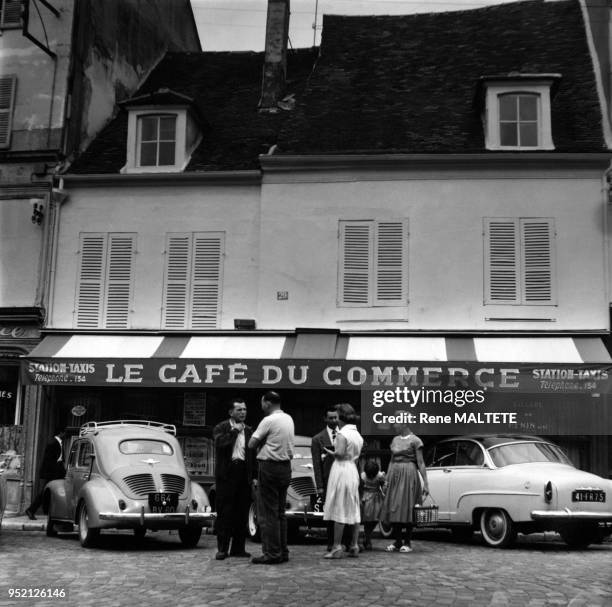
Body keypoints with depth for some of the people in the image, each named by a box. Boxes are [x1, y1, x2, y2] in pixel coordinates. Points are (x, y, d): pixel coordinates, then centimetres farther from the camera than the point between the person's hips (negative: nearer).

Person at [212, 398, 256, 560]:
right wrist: (234, 431, -12)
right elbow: (219, 443, -18)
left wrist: (254, 477, 5)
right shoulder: (221, 428, 3)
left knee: (242, 513, 6)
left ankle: (238, 548, 13)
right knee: (224, 513, -1)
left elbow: (253, 454, 12)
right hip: (227, 474, -4)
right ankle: (222, 548, 5)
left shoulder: (249, 430, 14)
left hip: (244, 474, 4)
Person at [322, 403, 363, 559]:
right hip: (354, 471, 8)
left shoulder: (342, 433, -12)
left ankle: (337, 547, -4)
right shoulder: (358, 435, 14)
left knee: (339, 510, -5)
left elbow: (340, 453, -22)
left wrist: (330, 452, -5)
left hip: (341, 470, -8)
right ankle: (354, 546, 13)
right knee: (353, 510, 11)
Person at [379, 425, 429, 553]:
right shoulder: (395, 439, 14)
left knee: (407, 508, -4)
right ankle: (397, 541, 12)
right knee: (393, 508, 4)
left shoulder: (415, 440, -5)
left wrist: (425, 483, -13)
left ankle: (408, 542, 5)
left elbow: (420, 463, -8)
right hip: (394, 475, 6)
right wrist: (386, 479, 11)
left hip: (408, 475, -6)